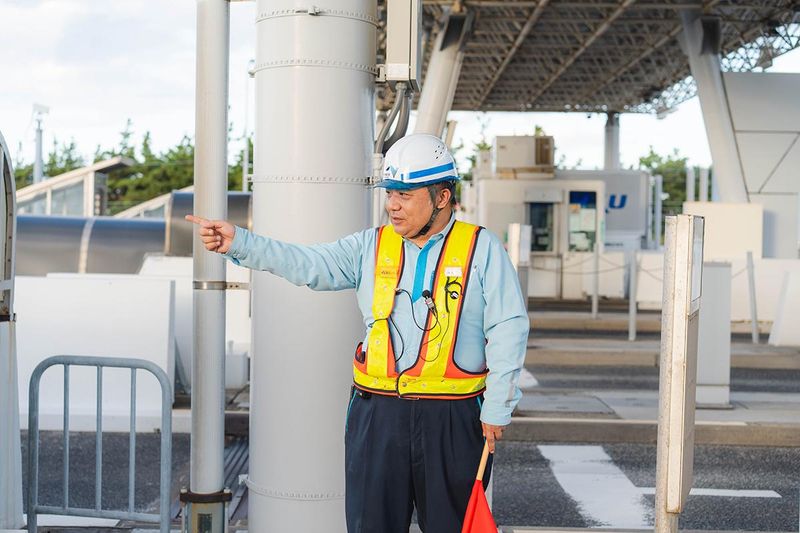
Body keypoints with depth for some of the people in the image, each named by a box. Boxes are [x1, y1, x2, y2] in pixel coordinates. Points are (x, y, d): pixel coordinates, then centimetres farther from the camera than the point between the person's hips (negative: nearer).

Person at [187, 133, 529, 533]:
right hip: (376, 414, 3)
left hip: (451, 420, -2)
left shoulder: (482, 248, -1)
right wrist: (238, 243, -16)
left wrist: (496, 407, -5)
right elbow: (308, 265, -3)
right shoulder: (371, 246, 7)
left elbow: (509, 329, -2)